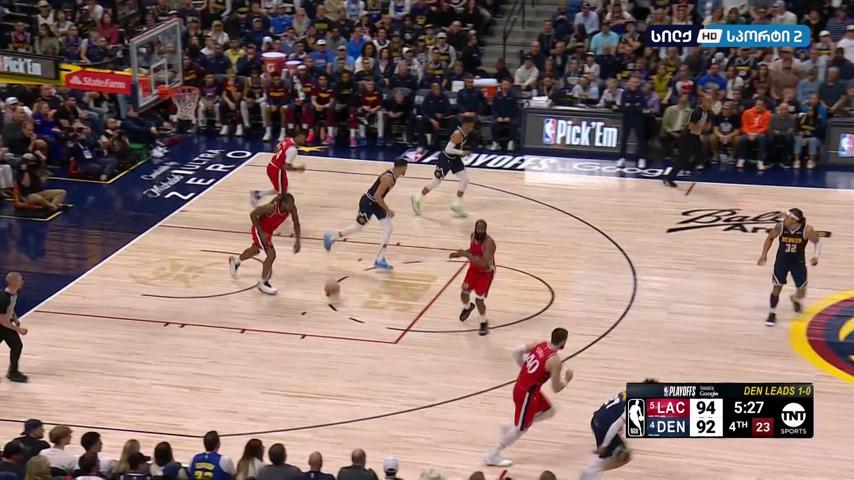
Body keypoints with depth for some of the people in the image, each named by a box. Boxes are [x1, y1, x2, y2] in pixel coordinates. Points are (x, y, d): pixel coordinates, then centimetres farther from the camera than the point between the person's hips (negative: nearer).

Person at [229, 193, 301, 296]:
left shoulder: (292, 209, -22)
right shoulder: (271, 207, -38)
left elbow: (296, 223, -6)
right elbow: (253, 214, -28)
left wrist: (297, 240, -16)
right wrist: (261, 233, -27)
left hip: (269, 230, 8)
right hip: (260, 230, -8)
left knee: (255, 250, 30)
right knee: (271, 255, -17)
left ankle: (235, 261, 59)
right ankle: (263, 283, 1)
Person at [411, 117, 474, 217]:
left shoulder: (466, 133, -2)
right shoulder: (458, 134, -30)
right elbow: (448, 149, -31)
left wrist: (462, 153, 8)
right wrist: (462, 152, -28)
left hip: (454, 158, 8)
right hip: (445, 159, -8)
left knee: (465, 179, 0)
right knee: (436, 181, 6)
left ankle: (456, 205, 11)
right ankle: (417, 199, 25)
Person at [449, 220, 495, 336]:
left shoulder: (488, 242, -34)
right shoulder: (473, 235, -11)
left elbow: (484, 263, -41)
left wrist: (466, 255, -40)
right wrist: (460, 254, -3)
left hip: (486, 272, -6)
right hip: (474, 269, 7)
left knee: (479, 299, -9)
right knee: (464, 293, 13)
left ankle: (484, 323, 17)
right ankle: (467, 307, 50)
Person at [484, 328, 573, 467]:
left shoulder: (539, 345, -1)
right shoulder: (555, 361, -22)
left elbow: (516, 351, 6)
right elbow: (556, 388, -17)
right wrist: (567, 379, 2)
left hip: (521, 386, 8)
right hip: (526, 393, -8)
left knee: (549, 411, 22)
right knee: (520, 428, 5)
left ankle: (512, 428, 21)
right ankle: (493, 456, 14)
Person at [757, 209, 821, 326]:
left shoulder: (807, 230, -24)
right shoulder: (780, 227, -19)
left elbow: (816, 242, -6)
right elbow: (770, 238, 1)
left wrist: (816, 256, -22)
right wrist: (764, 254, -3)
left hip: (798, 262, 0)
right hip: (782, 260, 0)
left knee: (801, 293, 7)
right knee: (777, 287, -3)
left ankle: (795, 299, 44)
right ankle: (772, 313, 13)